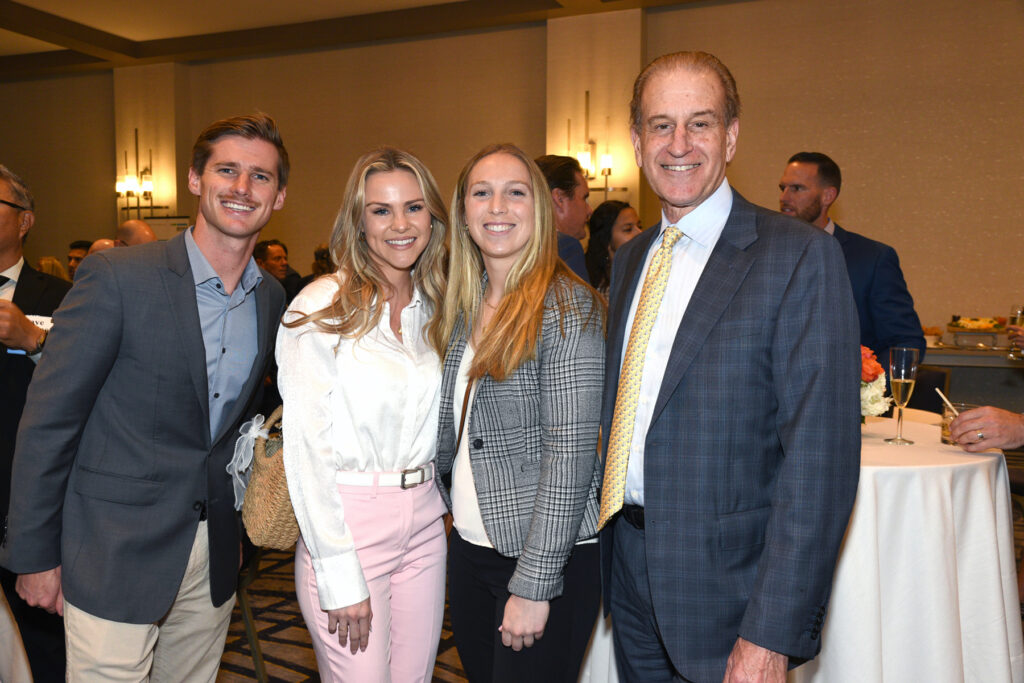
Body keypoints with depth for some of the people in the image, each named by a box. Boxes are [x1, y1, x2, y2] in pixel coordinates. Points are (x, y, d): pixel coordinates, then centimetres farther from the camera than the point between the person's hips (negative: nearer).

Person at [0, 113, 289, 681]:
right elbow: (48, 420, -10)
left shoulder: (272, 299, 4)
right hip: (116, 557, -5)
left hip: (215, 559, 5)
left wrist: (237, 527, 15)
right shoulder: (115, 277, -13)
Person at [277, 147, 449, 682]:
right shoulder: (321, 309, -11)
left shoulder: (435, 306, 7)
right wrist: (340, 576, -15)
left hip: (424, 521, 6)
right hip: (345, 522, -5)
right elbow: (306, 446, -13)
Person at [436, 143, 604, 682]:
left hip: (548, 558, -7)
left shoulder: (566, 305, -15)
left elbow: (570, 451, -20)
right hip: (470, 543, 7)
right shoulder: (465, 306, 6)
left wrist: (534, 585, -19)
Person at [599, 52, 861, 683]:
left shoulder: (802, 256, -13)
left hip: (729, 589, -6)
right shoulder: (630, 259, 8)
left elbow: (820, 460, -18)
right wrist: (611, 544, 8)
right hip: (629, 573, 6)